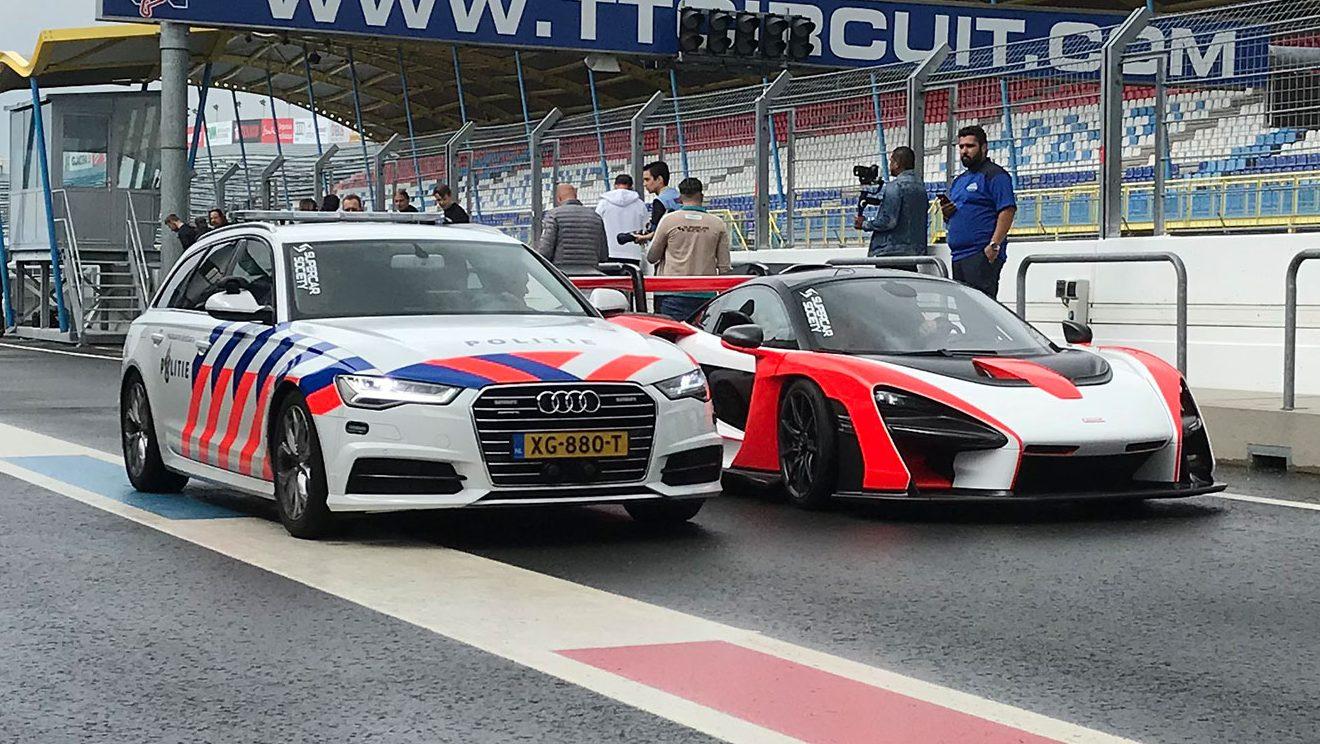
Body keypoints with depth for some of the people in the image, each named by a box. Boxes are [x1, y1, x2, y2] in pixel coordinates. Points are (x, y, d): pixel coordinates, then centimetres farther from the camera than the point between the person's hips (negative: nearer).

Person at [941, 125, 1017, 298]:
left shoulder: (995, 175, -3)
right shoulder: (959, 180, 24)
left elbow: (1008, 211, -14)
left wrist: (994, 245, -23)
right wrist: (946, 213, 6)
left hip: (982, 255, -9)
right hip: (958, 255, 9)